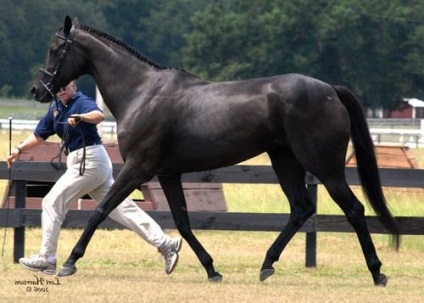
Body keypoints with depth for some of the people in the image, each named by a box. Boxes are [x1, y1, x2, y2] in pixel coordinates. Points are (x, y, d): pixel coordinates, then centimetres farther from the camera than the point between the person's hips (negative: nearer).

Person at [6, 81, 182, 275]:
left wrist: (80, 117, -48)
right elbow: (39, 136, 21)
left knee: (52, 203, -4)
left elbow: (99, 115, -31)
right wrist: (19, 150, 10)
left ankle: (46, 258, 3)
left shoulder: (82, 102, -10)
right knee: (121, 208, 4)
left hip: (89, 162, -9)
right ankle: (165, 244, 1)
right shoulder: (56, 109, 15)